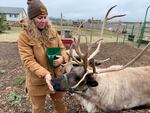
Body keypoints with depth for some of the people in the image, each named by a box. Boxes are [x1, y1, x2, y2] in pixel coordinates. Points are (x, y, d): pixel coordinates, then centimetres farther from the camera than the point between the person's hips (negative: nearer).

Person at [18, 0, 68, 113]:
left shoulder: (52, 31, -3)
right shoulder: (24, 36, -15)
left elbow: (62, 48, 3)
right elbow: (28, 60, -20)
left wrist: (62, 58, -20)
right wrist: (45, 74, -33)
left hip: (57, 77, 3)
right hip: (37, 82, -3)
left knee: (60, 103, 27)